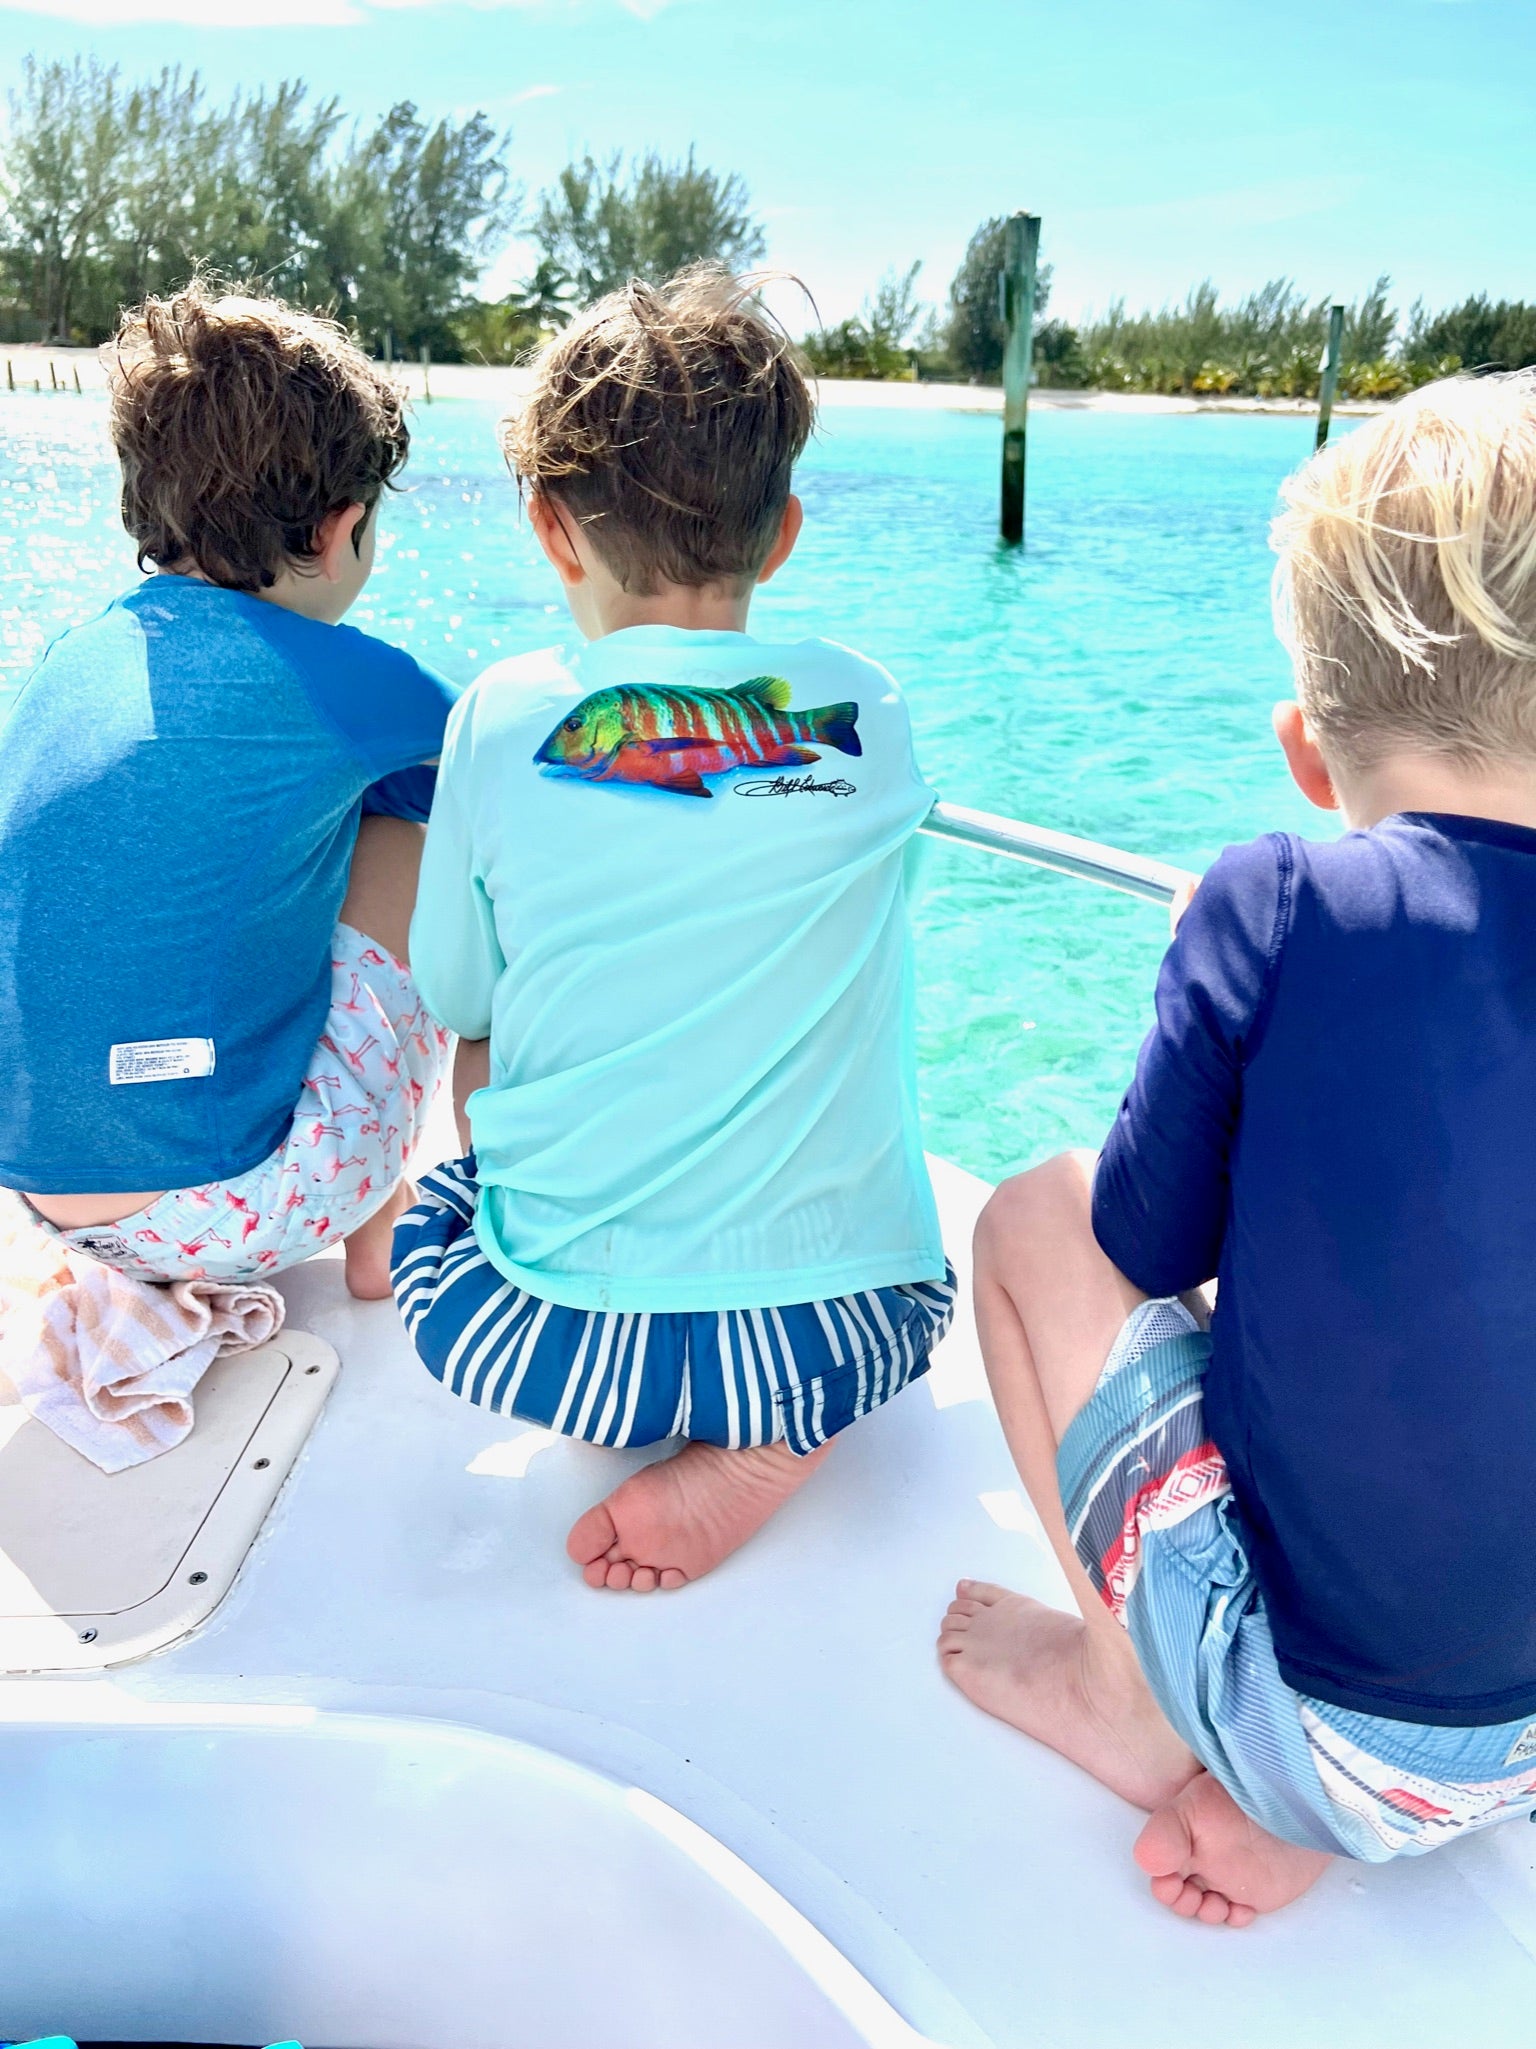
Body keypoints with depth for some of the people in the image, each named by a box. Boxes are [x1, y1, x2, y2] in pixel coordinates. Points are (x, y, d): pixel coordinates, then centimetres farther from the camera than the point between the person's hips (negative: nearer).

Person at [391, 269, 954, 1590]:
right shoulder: (869, 714, -2)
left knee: (429, 1209, 31)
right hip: (834, 1341, 1)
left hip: (553, 1342, 0)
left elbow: (464, 1018, 4)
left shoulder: (503, 722, -7)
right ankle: (773, 1449, 5)